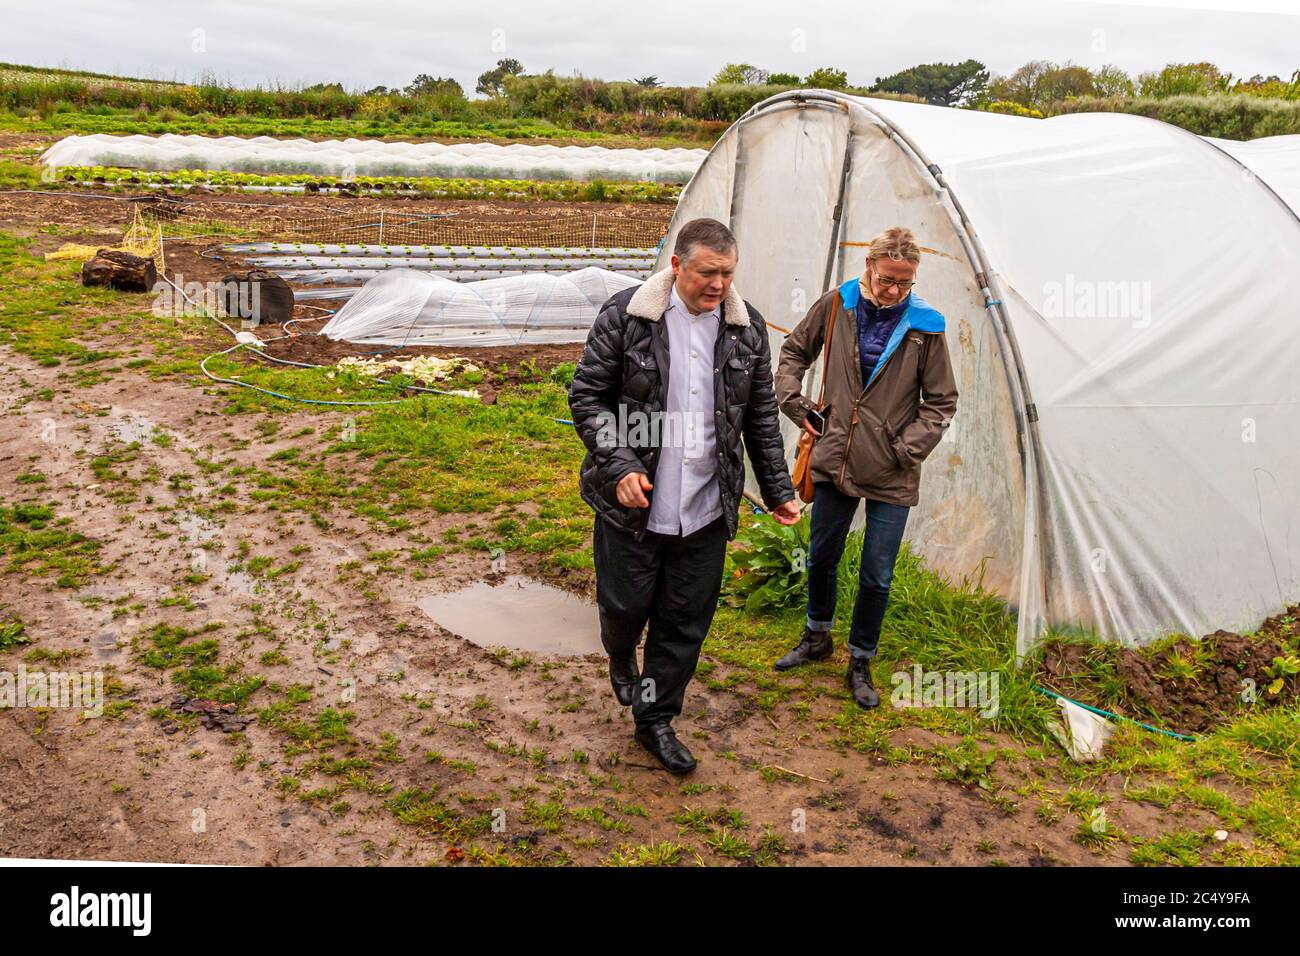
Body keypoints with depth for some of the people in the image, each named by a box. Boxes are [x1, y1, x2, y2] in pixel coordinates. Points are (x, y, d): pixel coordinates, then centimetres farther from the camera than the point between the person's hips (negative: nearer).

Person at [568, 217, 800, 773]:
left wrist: (777, 491, 13)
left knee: (685, 622, 10)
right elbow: (586, 396, -6)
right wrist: (620, 466, -16)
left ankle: (655, 720, 30)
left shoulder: (747, 327, 2)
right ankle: (621, 658, 47)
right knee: (625, 606, 10)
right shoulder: (626, 315, -9)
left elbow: (761, 416, 11)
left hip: (707, 510, 3)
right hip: (633, 502, -3)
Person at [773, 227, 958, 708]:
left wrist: (907, 449, -8)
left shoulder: (925, 326, -8)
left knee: (877, 578, 4)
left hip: (890, 476, -2)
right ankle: (817, 638, 41)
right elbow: (794, 350, 15)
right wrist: (796, 406, 4)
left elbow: (941, 402, 1)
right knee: (821, 558, 17)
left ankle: (860, 663, 24)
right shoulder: (837, 304, -3)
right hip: (834, 462, 2)